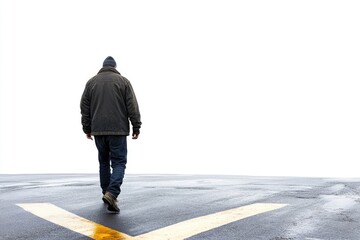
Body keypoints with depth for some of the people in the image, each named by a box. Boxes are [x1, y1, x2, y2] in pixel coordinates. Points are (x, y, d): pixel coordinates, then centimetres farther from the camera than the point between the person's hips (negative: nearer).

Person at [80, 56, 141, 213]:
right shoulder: (123, 81, 3)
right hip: (118, 129, -3)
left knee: (104, 162, 16)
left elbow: (84, 107, 10)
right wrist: (136, 126, 1)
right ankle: (112, 193, -19)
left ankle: (107, 193, 20)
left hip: (98, 130, 3)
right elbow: (132, 106, -2)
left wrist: (87, 128, 15)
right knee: (119, 162, -1)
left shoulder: (91, 82, 11)